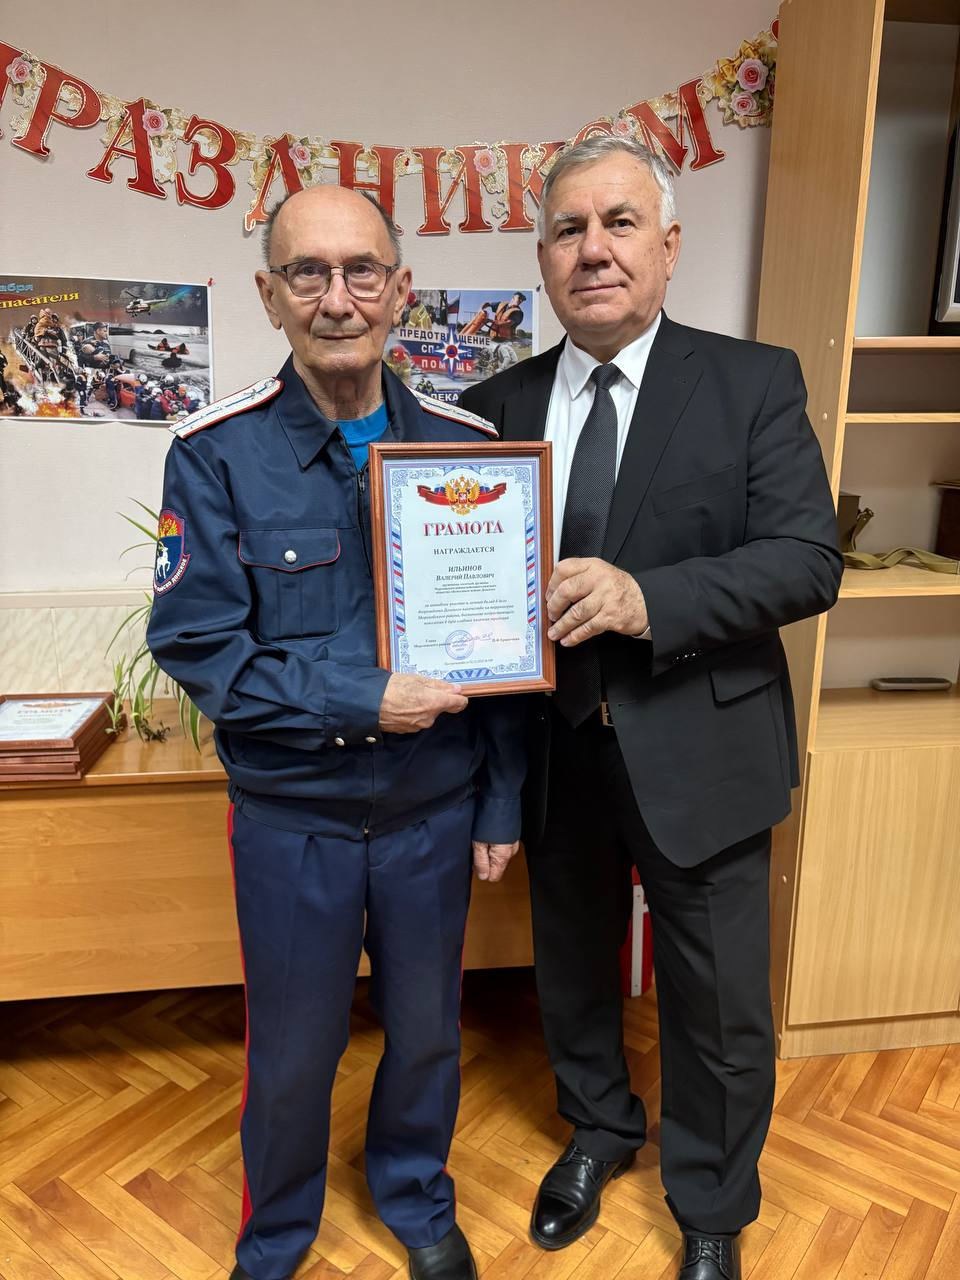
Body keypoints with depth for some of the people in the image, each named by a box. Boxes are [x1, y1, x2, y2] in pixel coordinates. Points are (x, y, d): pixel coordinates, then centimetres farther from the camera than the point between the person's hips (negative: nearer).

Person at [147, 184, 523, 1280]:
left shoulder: (466, 446, -4)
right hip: (290, 813, -1)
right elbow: (194, 642, -12)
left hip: (434, 807, 2)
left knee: (426, 1026, 20)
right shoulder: (216, 454, -10)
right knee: (292, 1047, 17)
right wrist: (362, 700, -21)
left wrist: (501, 805, 2)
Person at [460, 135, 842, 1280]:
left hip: (696, 758, -2)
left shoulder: (753, 384, -7)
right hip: (555, 754, 3)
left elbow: (808, 562, -15)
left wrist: (646, 597, -29)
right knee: (571, 972, 24)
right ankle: (598, 1129, 55)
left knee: (718, 1010, 14)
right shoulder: (495, 406, 2)